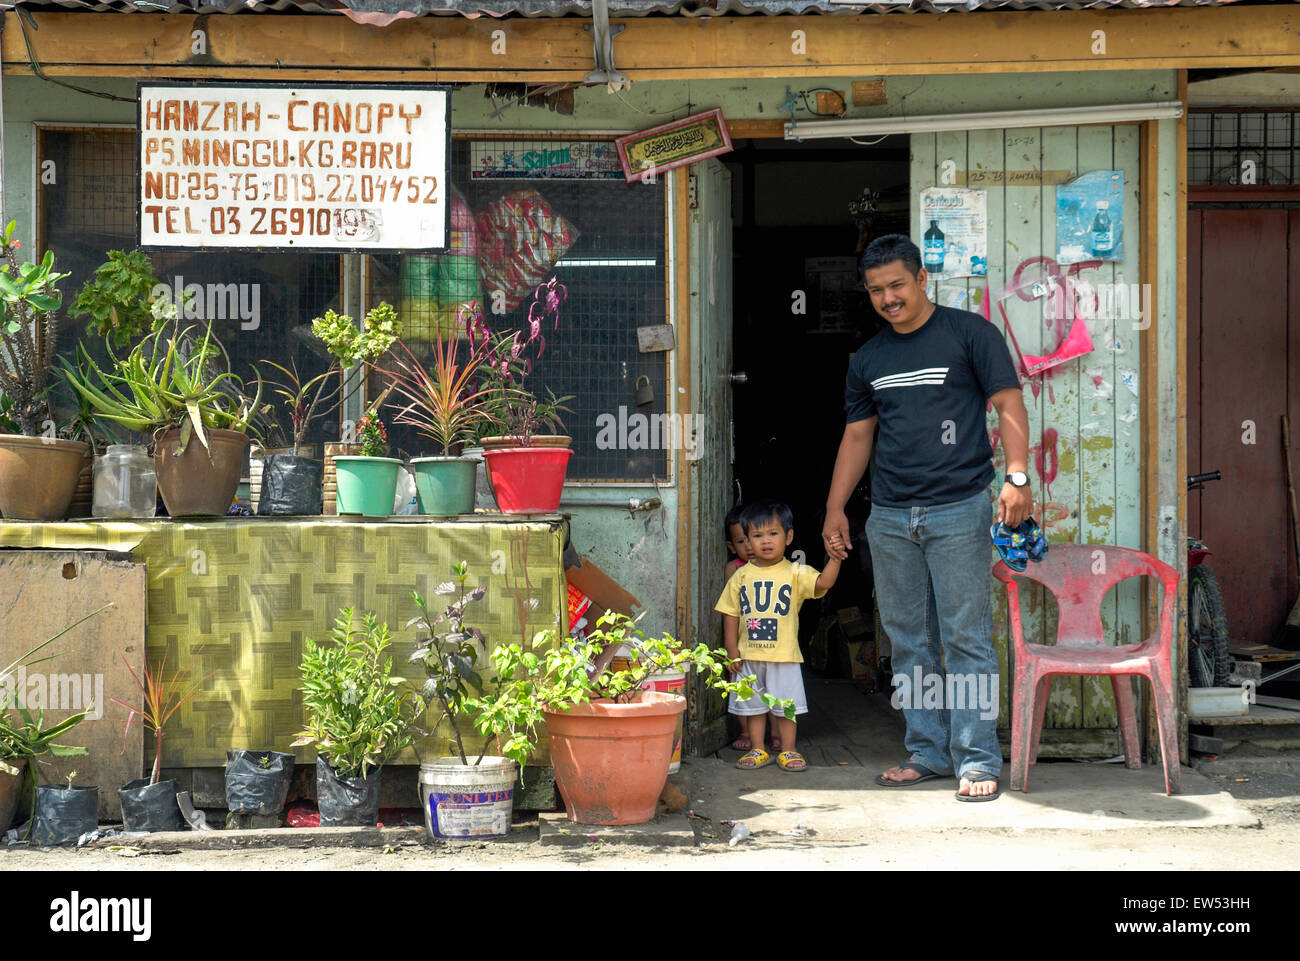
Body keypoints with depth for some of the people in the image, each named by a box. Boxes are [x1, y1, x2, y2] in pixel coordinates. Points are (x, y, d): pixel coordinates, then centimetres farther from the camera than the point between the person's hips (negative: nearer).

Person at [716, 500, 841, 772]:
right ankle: (758, 751, 21)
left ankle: (788, 750, 15)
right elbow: (731, 613, 7)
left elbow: (823, 582, -17)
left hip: (784, 656, -2)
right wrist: (731, 649, 0)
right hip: (749, 657, 2)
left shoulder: (795, 573, -1)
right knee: (753, 705, 10)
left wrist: (834, 558, -32)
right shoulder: (742, 576, 5)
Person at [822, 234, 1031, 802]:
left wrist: (1017, 477, -15)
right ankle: (927, 752, 16)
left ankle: (977, 760, -2)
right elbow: (857, 436, 21)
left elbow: (1008, 404, -3)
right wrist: (835, 509, 14)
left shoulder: (969, 334, 1)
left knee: (966, 639, -5)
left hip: (959, 510, -5)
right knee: (909, 642, 7)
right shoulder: (868, 361, 16)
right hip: (890, 518, 5)